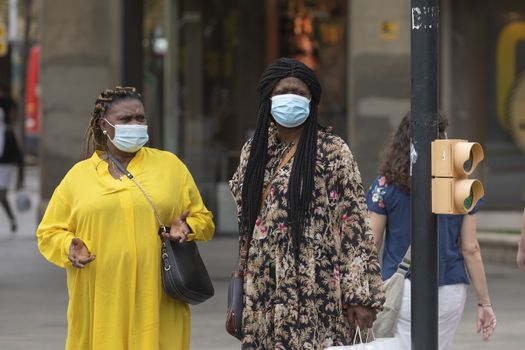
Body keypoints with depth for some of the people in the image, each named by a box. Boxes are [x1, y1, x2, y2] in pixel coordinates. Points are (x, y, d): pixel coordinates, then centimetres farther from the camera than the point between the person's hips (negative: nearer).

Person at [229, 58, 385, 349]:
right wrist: (238, 295, 17)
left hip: (316, 297, -5)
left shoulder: (333, 152, -3)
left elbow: (354, 226, -6)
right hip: (262, 295, 5)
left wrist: (361, 295, -12)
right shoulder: (253, 151, 13)